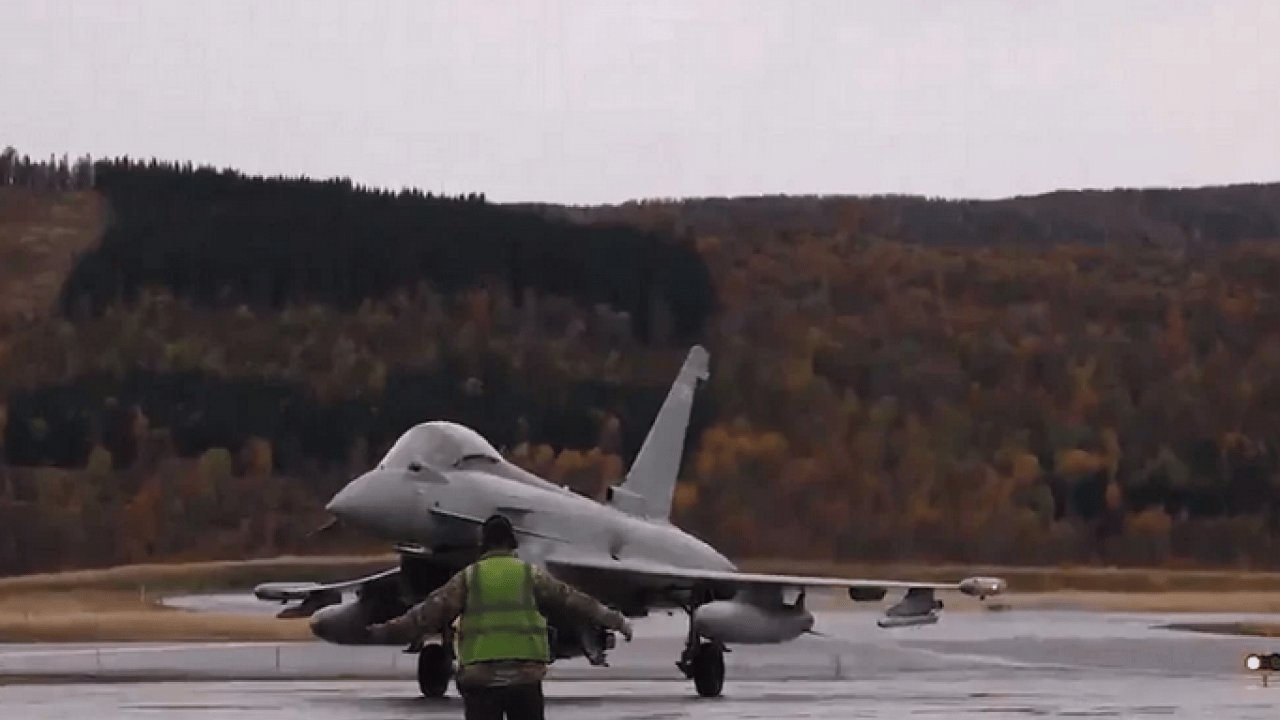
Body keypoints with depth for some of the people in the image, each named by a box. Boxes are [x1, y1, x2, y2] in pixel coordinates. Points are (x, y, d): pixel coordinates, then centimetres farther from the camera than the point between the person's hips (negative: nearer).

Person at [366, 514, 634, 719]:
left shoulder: (468, 577, 6)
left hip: (479, 676, -1)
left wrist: (390, 629, 8)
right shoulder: (531, 574, 9)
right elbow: (573, 599, 14)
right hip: (526, 676, 1)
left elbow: (431, 611, 2)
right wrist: (615, 620, 23)